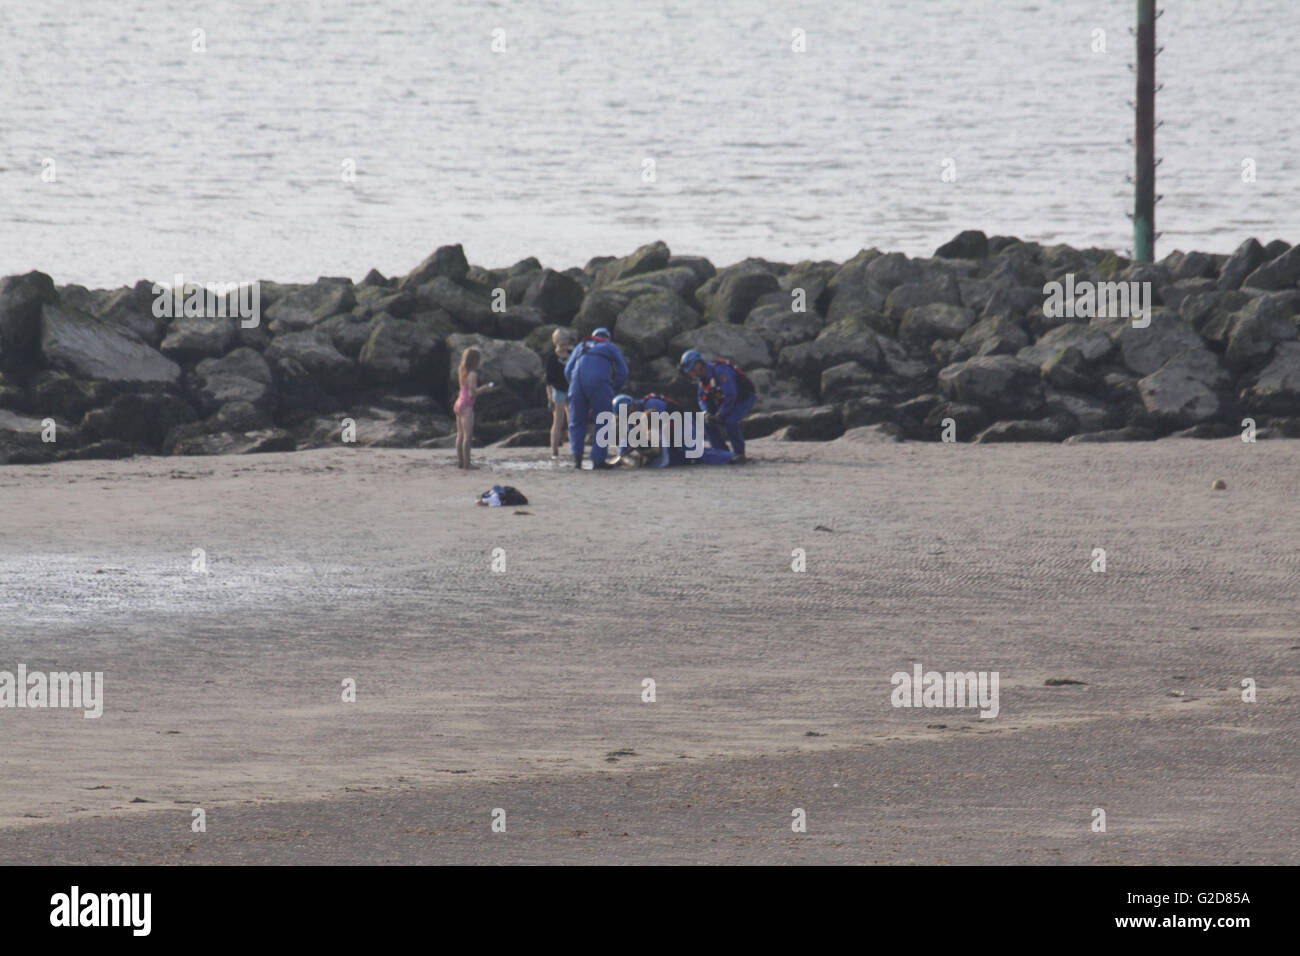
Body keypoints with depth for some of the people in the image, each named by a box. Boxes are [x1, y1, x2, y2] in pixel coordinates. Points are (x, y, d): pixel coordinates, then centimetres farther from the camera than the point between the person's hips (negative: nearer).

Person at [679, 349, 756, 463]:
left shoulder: (720, 371, -29)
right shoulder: (701, 378, -1)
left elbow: (730, 395, -32)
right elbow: (703, 399, 6)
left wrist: (720, 415, -27)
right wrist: (706, 414, -14)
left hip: (745, 399, -9)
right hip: (725, 401, 9)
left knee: (730, 421, -31)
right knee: (707, 422, -4)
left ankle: (740, 454, -16)